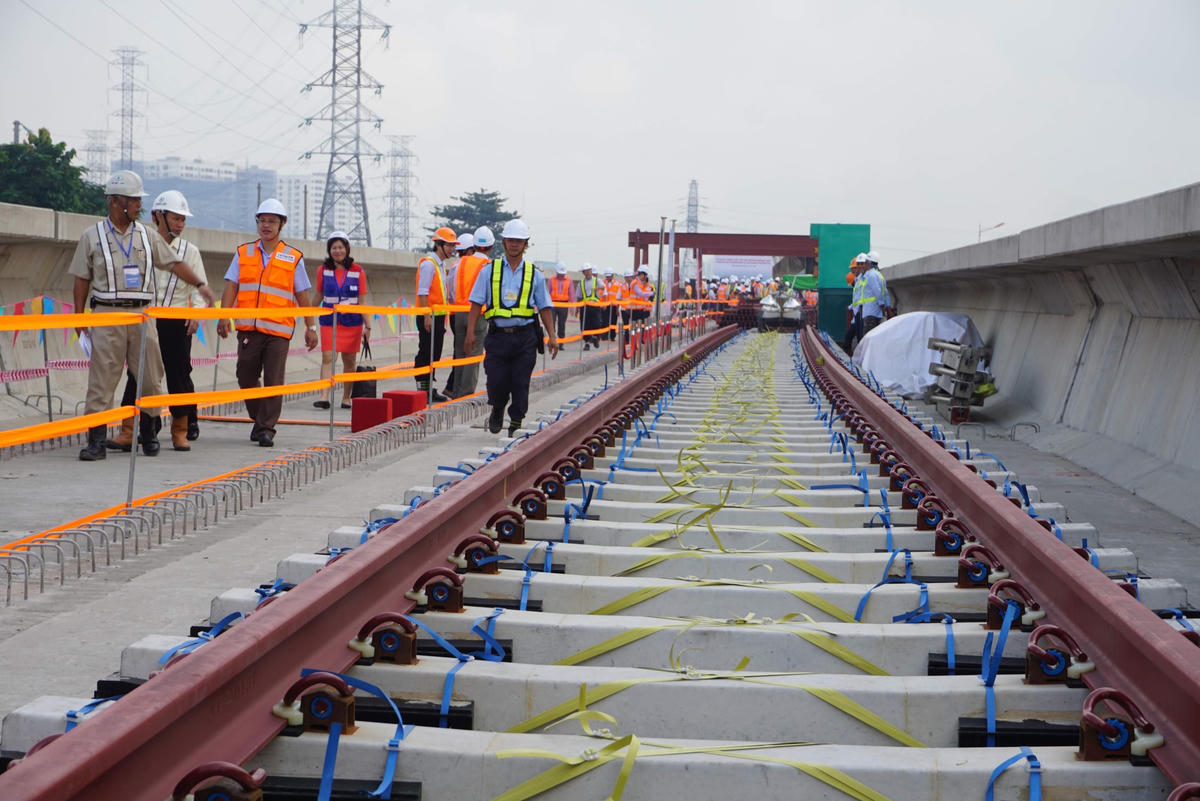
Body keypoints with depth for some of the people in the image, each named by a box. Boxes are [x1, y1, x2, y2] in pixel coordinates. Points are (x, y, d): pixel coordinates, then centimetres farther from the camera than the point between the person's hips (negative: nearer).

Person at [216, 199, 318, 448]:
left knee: (273, 381, -5)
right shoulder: (243, 253, 11)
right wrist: (224, 316, -8)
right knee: (246, 378, 6)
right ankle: (259, 419, 26)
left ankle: (267, 429, 1)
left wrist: (311, 327, 7)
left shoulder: (293, 258, 6)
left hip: (278, 330, -2)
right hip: (248, 328, 2)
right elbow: (231, 287, 5)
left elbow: (302, 296, 9)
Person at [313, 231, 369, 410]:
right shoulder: (323, 270, 3)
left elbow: (362, 301, 3)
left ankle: (346, 398, 17)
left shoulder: (357, 271, 0)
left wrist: (367, 326, 0)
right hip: (329, 320, 0)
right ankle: (325, 397, -19)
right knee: (327, 357, -12)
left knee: (349, 360, 6)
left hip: (352, 321, 0)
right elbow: (318, 297, 13)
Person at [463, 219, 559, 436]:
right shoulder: (489, 271, 7)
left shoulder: (534, 274, 9)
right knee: (496, 381, -4)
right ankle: (497, 410, 27)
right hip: (498, 335, 0)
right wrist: (470, 332, -4)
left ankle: (516, 423, 13)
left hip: (525, 337, 0)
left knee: (520, 384, -1)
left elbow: (544, 308, 10)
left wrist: (551, 336, 3)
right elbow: (477, 303, 5)